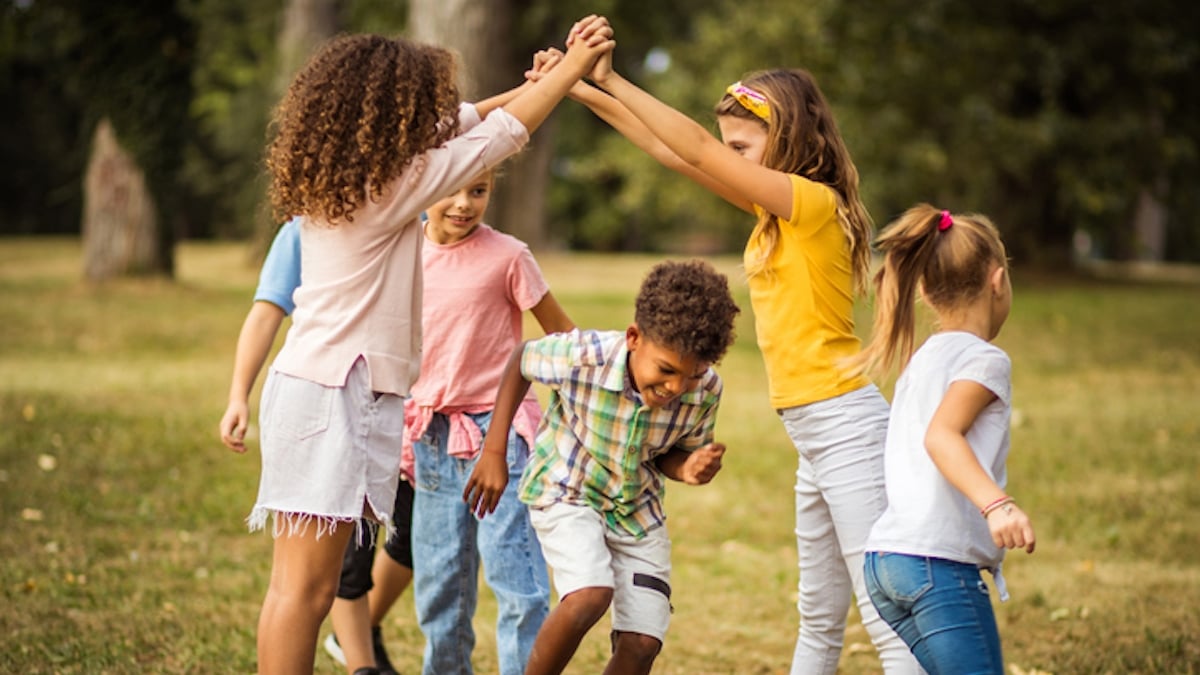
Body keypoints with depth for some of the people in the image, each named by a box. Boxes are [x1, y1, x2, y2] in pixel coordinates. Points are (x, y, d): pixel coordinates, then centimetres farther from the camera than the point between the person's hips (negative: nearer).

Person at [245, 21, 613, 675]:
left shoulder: (335, 178, 12)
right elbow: (498, 137, -5)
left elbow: (455, 125, 23)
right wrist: (573, 67, 4)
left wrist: (537, 83, 24)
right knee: (304, 588, -9)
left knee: (301, 587, 8)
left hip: (317, 383, 9)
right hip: (335, 395, -9)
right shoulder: (389, 187, -12)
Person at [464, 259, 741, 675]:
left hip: (637, 511, 4)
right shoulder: (582, 357, -30)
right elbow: (521, 361, -8)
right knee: (590, 596, -29)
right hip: (566, 493, -4)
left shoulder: (705, 390, -21)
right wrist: (493, 453, -8)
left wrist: (689, 469, -26)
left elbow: (671, 455, -2)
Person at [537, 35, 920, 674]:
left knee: (887, 618, -9)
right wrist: (586, 92, 12)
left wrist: (610, 79, -14)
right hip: (812, 434, 10)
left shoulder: (815, 202, -13)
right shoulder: (777, 209, 13)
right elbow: (675, 153, 14)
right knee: (819, 615, 18)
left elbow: (696, 149, -18)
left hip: (844, 423, -10)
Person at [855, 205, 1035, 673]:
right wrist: (996, 505, -35)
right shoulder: (986, 360, -4)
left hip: (885, 560, 9)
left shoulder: (920, 361, 21)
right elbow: (941, 436, -20)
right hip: (939, 562, -9)